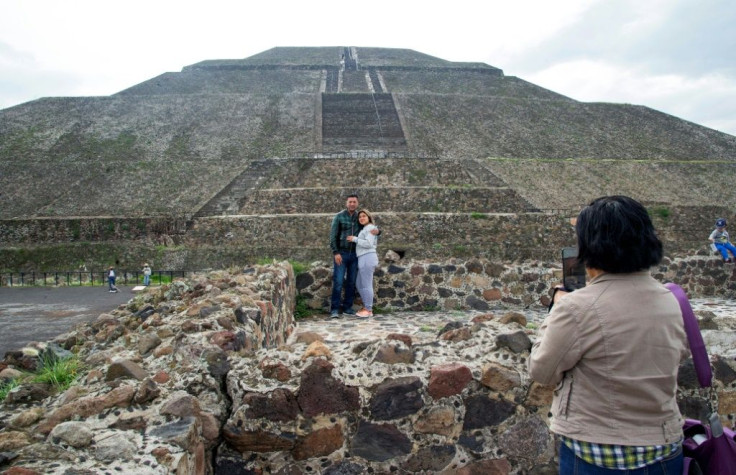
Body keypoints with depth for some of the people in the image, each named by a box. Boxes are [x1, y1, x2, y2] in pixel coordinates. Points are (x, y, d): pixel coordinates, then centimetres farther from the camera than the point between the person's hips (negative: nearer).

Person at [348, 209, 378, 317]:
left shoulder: (369, 228, -5)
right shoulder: (365, 229, 24)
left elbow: (368, 244, -16)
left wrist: (354, 239, -9)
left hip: (367, 258, -10)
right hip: (365, 259, 10)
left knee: (366, 284, -5)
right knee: (359, 284, 14)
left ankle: (368, 310, 0)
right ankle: (367, 307, 19)